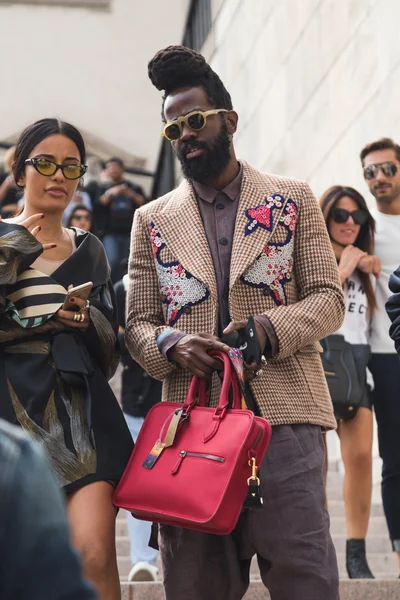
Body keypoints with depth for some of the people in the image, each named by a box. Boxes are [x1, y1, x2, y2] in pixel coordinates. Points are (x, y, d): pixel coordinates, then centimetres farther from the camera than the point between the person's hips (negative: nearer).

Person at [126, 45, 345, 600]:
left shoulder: (293, 200, 11)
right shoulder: (152, 221, 15)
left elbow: (328, 299, 5)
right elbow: (138, 324, 12)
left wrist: (267, 330, -14)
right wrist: (171, 345, -12)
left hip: (284, 413, -2)